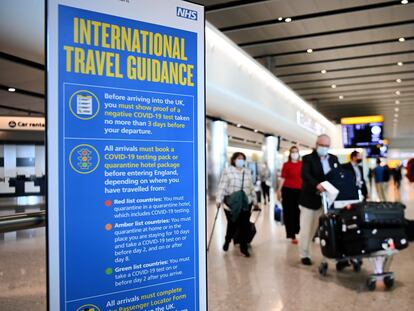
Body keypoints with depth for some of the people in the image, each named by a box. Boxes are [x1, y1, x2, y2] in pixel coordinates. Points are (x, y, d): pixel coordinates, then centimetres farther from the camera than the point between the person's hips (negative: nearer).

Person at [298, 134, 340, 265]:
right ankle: (304, 255, 17)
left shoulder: (334, 159, 12)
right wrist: (317, 185, -39)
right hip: (310, 199, -4)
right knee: (307, 229, 5)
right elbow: (305, 175, -22)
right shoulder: (308, 158, -6)